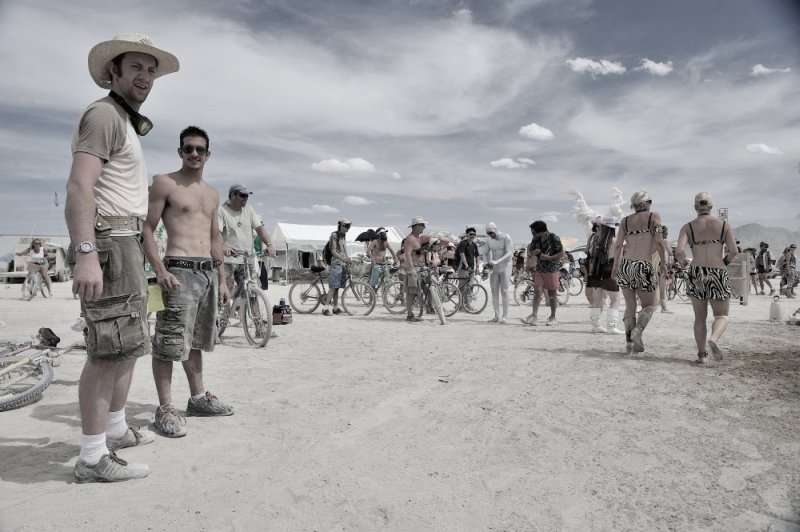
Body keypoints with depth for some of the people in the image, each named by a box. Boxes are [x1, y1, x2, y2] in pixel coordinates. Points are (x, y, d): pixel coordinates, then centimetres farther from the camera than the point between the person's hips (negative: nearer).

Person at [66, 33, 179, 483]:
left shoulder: (126, 123, 24)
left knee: (128, 345, 16)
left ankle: (116, 429, 29)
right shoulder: (104, 114, -7)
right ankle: (93, 458, -3)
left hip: (126, 244, 11)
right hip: (109, 243, -11)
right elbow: (79, 186, -19)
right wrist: (85, 254, -29)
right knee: (111, 350, -10)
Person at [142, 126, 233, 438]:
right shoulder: (164, 183, 0)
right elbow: (146, 229, -6)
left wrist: (222, 280, 17)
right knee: (170, 341, -7)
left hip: (209, 271, 7)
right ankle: (165, 408, 2)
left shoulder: (212, 194, 19)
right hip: (179, 270, -7)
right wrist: (159, 270, -18)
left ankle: (198, 398, 24)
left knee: (196, 340, 15)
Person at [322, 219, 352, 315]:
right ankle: (326, 308, -13)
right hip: (336, 264, -8)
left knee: (337, 287, 11)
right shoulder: (334, 235, -7)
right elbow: (333, 251, -16)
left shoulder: (344, 236, 18)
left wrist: (348, 260, 15)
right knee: (333, 287, -13)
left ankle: (336, 308, 15)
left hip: (343, 264, 8)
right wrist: (343, 258, -26)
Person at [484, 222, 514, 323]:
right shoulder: (490, 240, 7)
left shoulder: (506, 238, -10)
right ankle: (497, 316, 7)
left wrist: (497, 261, -28)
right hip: (494, 268, 5)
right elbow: (488, 253, 18)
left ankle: (505, 316, -5)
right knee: (494, 292, 2)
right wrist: (488, 262, -2)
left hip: (505, 267, -5)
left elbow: (509, 253, -18)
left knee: (504, 291, -8)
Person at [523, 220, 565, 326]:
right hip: (540, 269, 5)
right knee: (537, 291, -5)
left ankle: (552, 317, 16)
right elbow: (531, 252, 13)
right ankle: (534, 316, -7)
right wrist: (534, 252, -10)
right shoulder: (535, 239, 4)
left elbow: (561, 253, -12)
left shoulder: (554, 238, -12)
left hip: (552, 269, -5)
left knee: (552, 294, 4)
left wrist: (548, 257, -22)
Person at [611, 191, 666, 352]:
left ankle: (629, 339, 6)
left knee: (630, 306, 14)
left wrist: (615, 266, 15)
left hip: (625, 266, 3)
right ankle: (637, 330, -15)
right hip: (644, 267, -3)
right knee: (649, 306, 10)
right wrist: (663, 261, 5)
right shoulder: (654, 216, 4)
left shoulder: (625, 220, 12)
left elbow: (618, 245, 6)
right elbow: (658, 242, -5)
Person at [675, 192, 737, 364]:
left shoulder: (688, 227, 1)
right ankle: (714, 339, -19)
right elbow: (733, 251, -4)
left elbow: (679, 252, -12)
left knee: (700, 317, 16)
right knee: (722, 316, 11)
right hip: (718, 274, -1)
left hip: (695, 274, 1)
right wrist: (724, 262, 15)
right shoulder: (724, 224, 3)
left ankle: (701, 354, 11)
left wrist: (682, 262, 9)